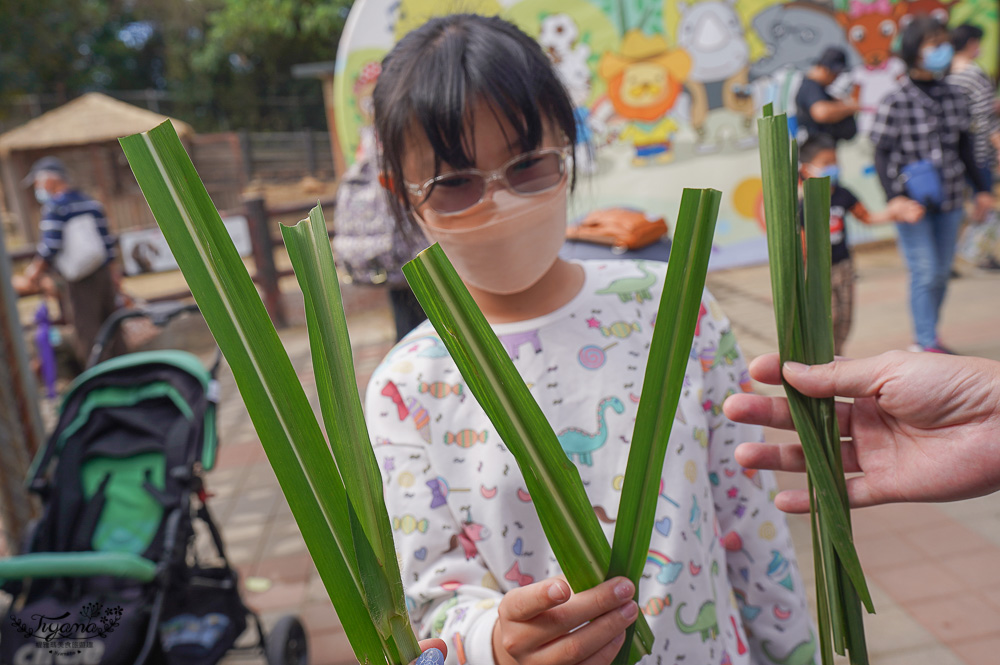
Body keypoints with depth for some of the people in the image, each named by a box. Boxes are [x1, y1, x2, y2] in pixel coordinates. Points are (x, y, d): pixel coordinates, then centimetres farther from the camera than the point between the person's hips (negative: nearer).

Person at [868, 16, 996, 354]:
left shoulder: (953, 96, 7)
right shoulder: (896, 102, -10)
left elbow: (964, 147, 16)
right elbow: (882, 155, -9)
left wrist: (981, 189, 17)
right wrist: (895, 197, -20)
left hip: (949, 200, 6)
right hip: (912, 201, -5)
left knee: (942, 272, 10)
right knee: (925, 272, -5)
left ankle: (927, 337, 25)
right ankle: (927, 343, 6)